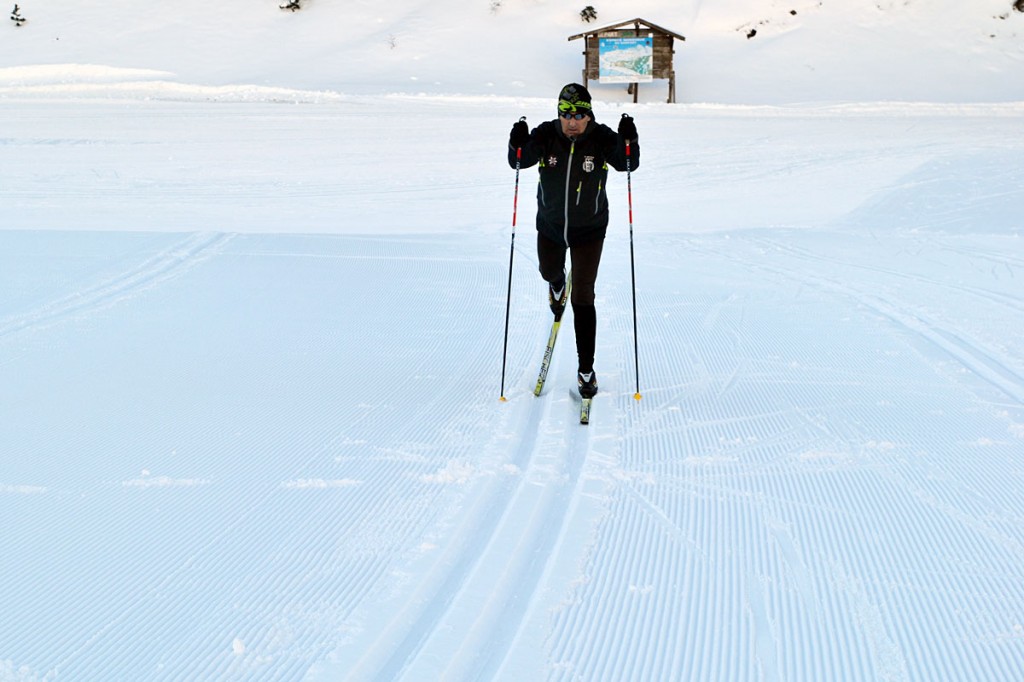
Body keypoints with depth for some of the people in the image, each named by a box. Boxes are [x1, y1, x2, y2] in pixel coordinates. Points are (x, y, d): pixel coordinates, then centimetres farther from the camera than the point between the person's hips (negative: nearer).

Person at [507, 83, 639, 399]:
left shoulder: (601, 138, -17)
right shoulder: (546, 135, -15)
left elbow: (628, 164, -20)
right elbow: (519, 162, -15)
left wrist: (628, 141, -39)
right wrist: (518, 145, -36)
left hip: (589, 230, -2)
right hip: (550, 226, 2)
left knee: (583, 299, -6)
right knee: (549, 272, 28)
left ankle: (586, 370, 2)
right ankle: (558, 286, 68)